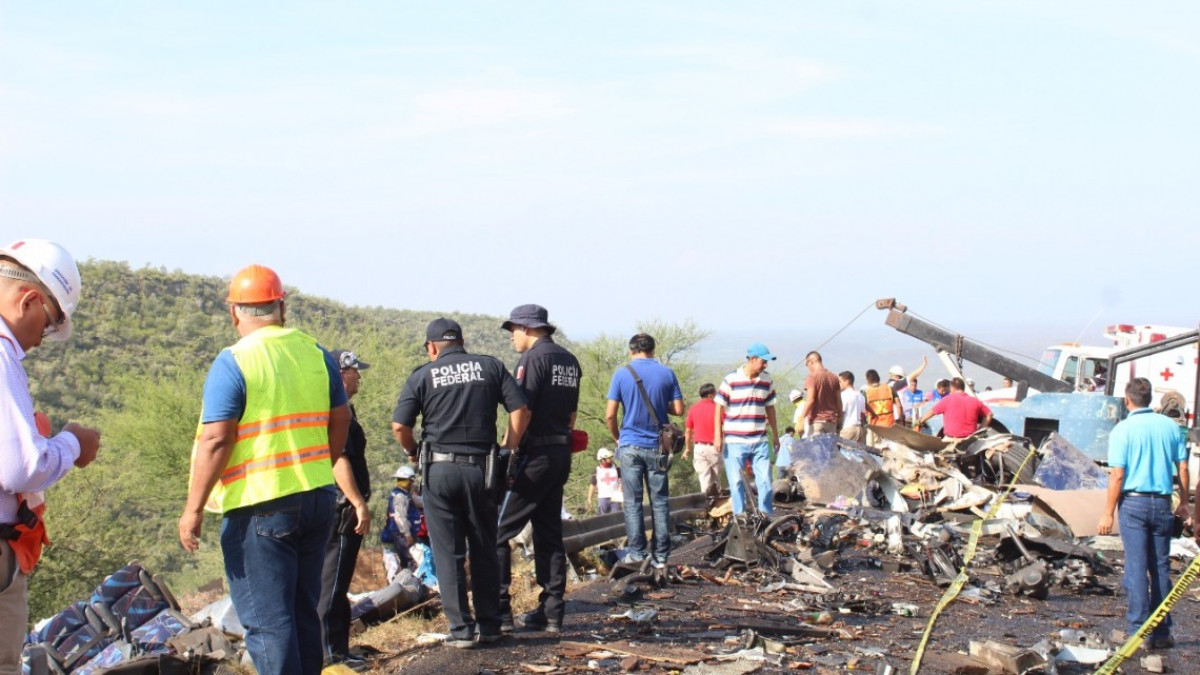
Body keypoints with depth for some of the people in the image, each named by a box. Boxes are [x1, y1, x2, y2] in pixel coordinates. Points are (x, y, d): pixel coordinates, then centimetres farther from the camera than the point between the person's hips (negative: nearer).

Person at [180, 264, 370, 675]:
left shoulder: (233, 362, -12)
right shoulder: (317, 355, 6)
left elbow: (216, 440, -16)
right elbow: (340, 421, 14)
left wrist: (193, 509, -11)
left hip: (259, 507, -6)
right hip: (316, 501, 6)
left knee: (266, 619, -1)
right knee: (304, 612, 17)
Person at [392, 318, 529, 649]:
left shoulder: (423, 375, 0)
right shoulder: (490, 366, 6)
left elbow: (399, 426, -7)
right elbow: (521, 411, -2)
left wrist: (413, 452, 12)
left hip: (439, 469, -2)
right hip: (481, 468, 2)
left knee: (448, 553, 5)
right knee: (484, 550, 13)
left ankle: (462, 629, 4)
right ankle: (489, 625, 17)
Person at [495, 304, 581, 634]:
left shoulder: (533, 357, -11)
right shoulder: (569, 360, 15)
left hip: (534, 455, -9)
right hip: (561, 455, 9)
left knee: (496, 531, -5)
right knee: (550, 533, 12)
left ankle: (498, 610, -8)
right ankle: (551, 612, 12)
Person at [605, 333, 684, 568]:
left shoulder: (622, 374, -3)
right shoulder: (667, 373, 0)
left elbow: (610, 415, -6)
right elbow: (678, 410, 0)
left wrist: (617, 437, 10)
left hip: (630, 446, -1)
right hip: (657, 447, 1)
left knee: (633, 502, 4)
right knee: (660, 502, 6)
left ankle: (636, 552, 3)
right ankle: (661, 556, 7)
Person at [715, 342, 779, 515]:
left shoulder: (767, 380, 7)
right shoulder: (731, 380, -6)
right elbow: (719, 407, -2)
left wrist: (775, 434, 19)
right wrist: (717, 436, -6)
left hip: (760, 441, 3)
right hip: (734, 441, -3)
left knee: (765, 480, 0)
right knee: (736, 482, 2)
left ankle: (766, 515, 11)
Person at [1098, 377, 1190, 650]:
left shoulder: (1123, 430, -8)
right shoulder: (1170, 426, 4)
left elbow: (1117, 476, -11)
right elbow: (1183, 468, 6)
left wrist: (1108, 513, -6)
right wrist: (1184, 503, 17)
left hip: (1134, 502, -3)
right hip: (1162, 504, 3)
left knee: (1136, 567, -1)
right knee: (1161, 567, 11)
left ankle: (1139, 630, -3)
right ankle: (1161, 632, 14)